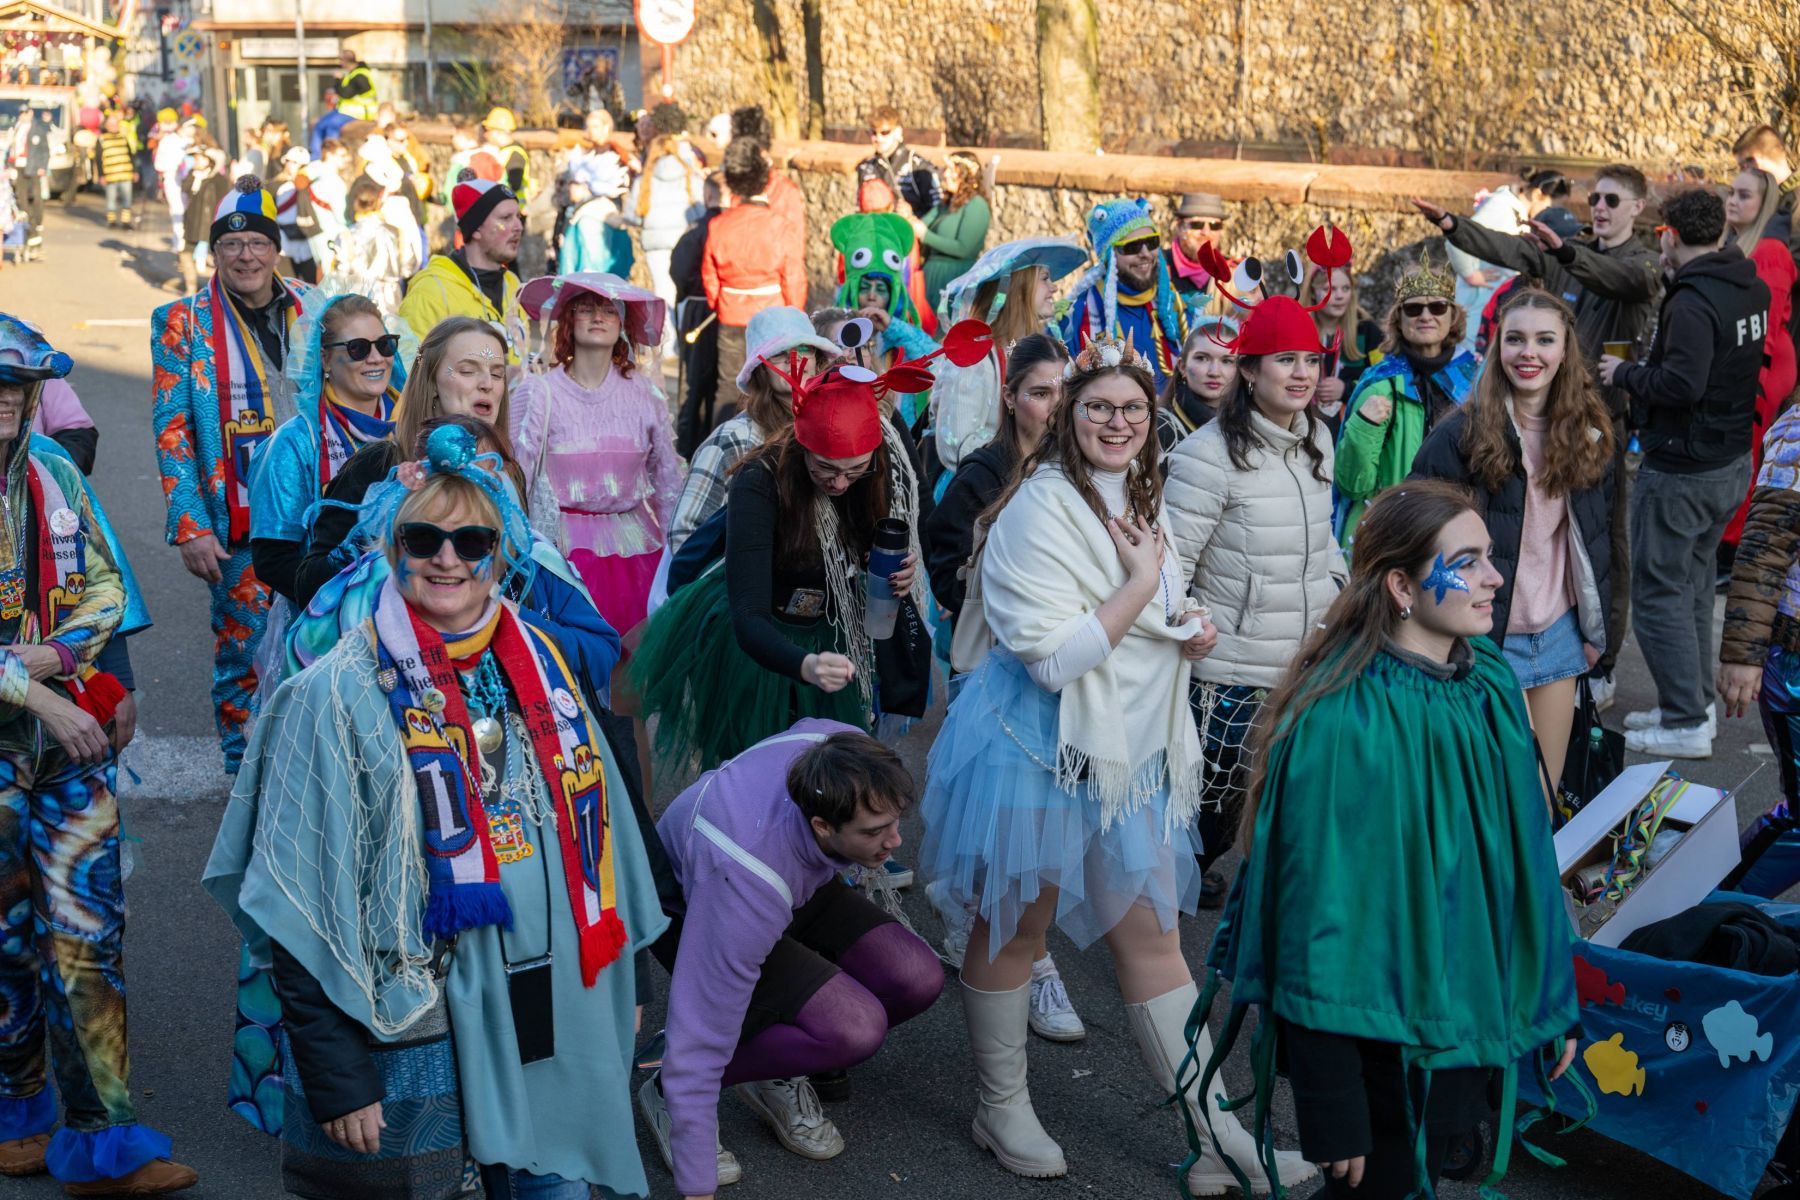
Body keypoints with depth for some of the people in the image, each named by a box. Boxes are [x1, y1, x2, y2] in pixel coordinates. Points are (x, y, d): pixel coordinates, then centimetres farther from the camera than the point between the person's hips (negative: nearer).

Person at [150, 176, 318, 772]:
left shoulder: (316, 310, 9)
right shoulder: (182, 322, 2)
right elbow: (170, 430, -2)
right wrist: (190, 527, -10)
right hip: (238, 521, -3)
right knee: (245, 646, -1)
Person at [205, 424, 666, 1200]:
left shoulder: (539, 662, 5)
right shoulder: (339, 697, -10)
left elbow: (594, 818, 14)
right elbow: (306, 906, -12)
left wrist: (620, 980, 15)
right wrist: (336, 1076, -15)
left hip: (552, 1019, 5)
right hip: (411, 1041, -5)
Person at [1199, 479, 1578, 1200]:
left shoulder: (1488, 681, -2)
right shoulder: (1344, 724, -26)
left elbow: (1522, 849, 9)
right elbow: (1319, 909, -23)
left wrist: (1550, 1004, 13)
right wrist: (1332, 1114, -21)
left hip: (1470, 1023, 7)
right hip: (1382, 1048, -7)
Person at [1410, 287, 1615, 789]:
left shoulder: (1588, 435, 5)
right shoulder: (1462, 434, -12)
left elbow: (1596, 536, 14)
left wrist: (1596, 626, 13)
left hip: (1560, 633, 5)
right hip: (1487, 635, -5)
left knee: (1548, 790, 12)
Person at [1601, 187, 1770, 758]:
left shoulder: (1693, 301, -23)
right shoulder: (1753, 288, 7)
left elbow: (1681, 384, -30)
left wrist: (1625, 375, -13)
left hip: (1682, 470, -9)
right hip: (1734, 461, 9)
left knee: (1661, 592, -1)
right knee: (1694, 584, 20)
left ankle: (1687, 723, 2)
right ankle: (1698, 701, 28)